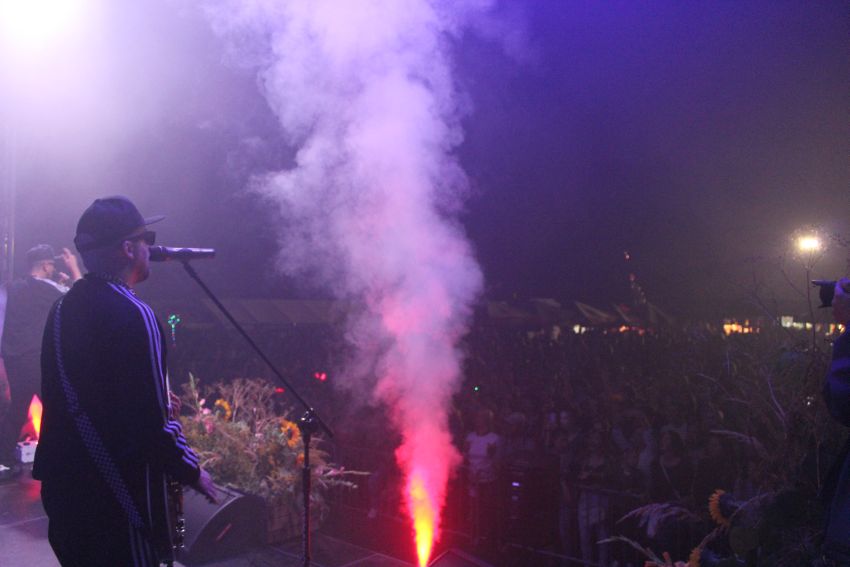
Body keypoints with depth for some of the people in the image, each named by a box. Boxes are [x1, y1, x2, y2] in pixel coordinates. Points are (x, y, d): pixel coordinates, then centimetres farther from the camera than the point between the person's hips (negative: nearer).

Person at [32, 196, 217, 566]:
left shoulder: (64, 308, 5)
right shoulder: (133, 314, -21)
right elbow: (153, 420, -24)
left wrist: (159, 398, 19)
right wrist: (192, 472, -10)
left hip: (63, 483, 8)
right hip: (119, 494, -8)